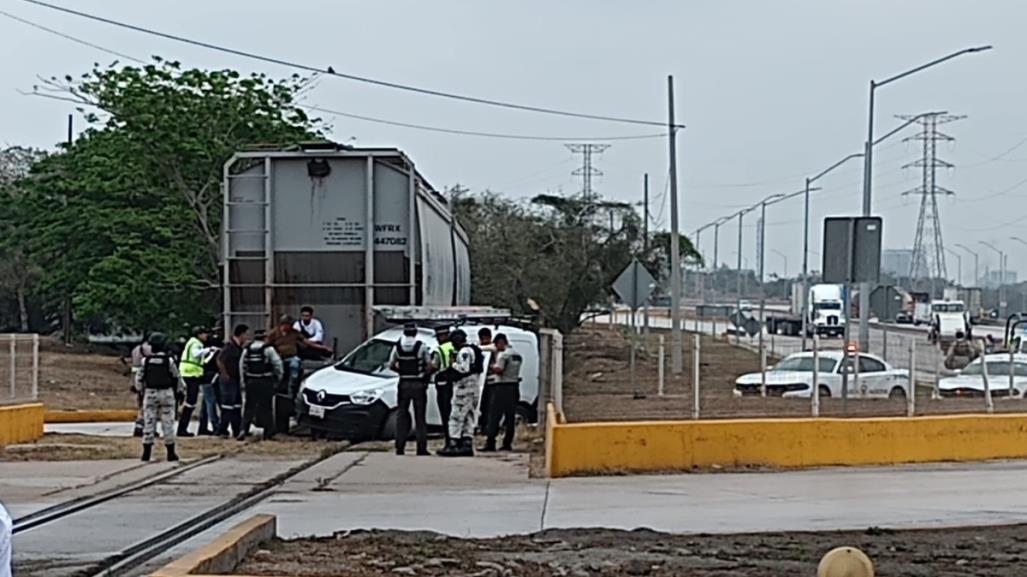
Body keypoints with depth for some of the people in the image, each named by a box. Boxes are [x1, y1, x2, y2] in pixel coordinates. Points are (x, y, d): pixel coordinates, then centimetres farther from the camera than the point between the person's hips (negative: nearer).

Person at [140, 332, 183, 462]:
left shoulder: (145, 360, -3)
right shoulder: (169, 360, -9)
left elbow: (140, 377, 4)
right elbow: (177, 378, -2)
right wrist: (179, 391, 11)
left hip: (150, 393, 2)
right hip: (166, 393, -2)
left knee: (148, 422, 5)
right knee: (168, 423, 3)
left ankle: (146, 453, 3)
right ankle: (171, 453, 5)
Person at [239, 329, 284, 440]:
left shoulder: (247, 349, 5)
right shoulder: (268, 349, -9)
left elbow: (242, 366, 7)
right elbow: (277, 363, -11)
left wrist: (243, 383, 13)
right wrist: (279, 376, 5)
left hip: (251, 381, 3)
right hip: (266, 382, -3)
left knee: (249, 406, 7)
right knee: (266, 407, 3)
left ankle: (244, 429, -7)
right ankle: (268, 432, 6)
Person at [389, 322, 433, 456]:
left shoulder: (397, 346, 0)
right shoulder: (421, 346, -7)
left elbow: (391, 365, 4)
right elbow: (429, 365, -6)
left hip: (404, 384, 2)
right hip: (419, 384, -2)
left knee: (402, 415, 9)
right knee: (420, 417, 4)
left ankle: (400, 447, 5)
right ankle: (421, 448, 1)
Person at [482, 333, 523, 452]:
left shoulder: (503, 354, -11)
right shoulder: (517, 355, 16)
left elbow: (499, 370, -21)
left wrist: (491, 367, -2)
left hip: (502, 387, -8)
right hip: (514, 386, 8)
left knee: (494, 416, -6)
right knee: (510, 417, 8)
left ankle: (490, 443, -11)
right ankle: (507, 443, 7)